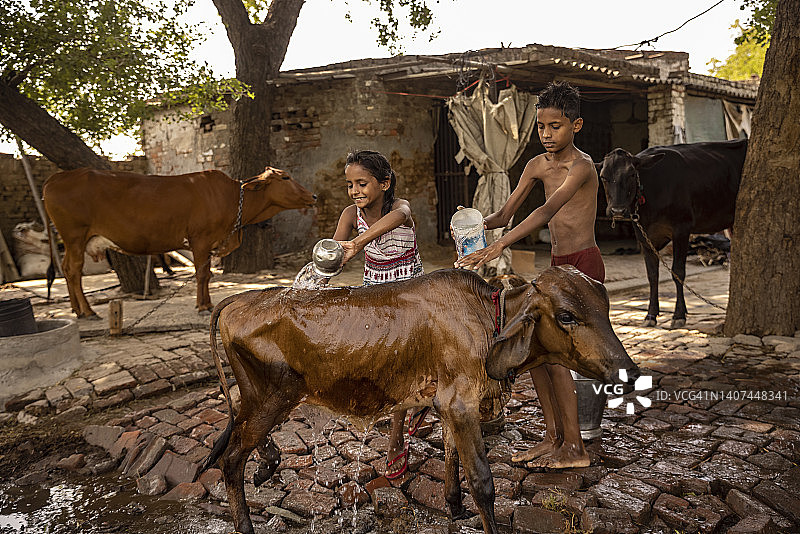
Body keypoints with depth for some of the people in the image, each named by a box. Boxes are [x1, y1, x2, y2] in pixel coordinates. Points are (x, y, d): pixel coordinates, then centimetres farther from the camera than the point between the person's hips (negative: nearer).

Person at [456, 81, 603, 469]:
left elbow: (547, 212, -33)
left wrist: (496, 248, -42)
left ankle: (575, 449, 5)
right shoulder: (538, 165, 8)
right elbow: (505, 214, 7)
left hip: (584, 266, -8)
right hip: (558, 267, 8)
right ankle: (554, 437, 19)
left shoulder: (581, 167, -17)